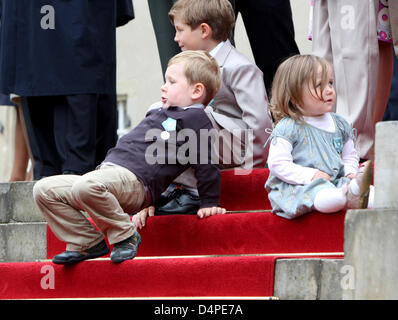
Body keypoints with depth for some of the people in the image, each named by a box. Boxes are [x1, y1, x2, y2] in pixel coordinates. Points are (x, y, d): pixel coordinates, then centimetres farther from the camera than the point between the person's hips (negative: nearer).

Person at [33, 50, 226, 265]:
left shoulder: (195, 118, 0)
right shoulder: (159, 113, 29)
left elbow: (206, 164, -2)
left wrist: (209, 203, -3)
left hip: (134, 180, -10)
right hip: (108, 171, 10)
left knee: (86, 187, -40)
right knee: (44, 190, 1)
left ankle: (125, 235, -19)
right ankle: (88, 243, 3)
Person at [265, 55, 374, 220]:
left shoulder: (339, 124, 15)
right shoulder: (288, 128, -5)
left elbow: (350, 155, 26)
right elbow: (277, 164, -11)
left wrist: (350, 172, 3)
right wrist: (310, 175, -19)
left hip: (336, 182, 5)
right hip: (296, 187, -5)